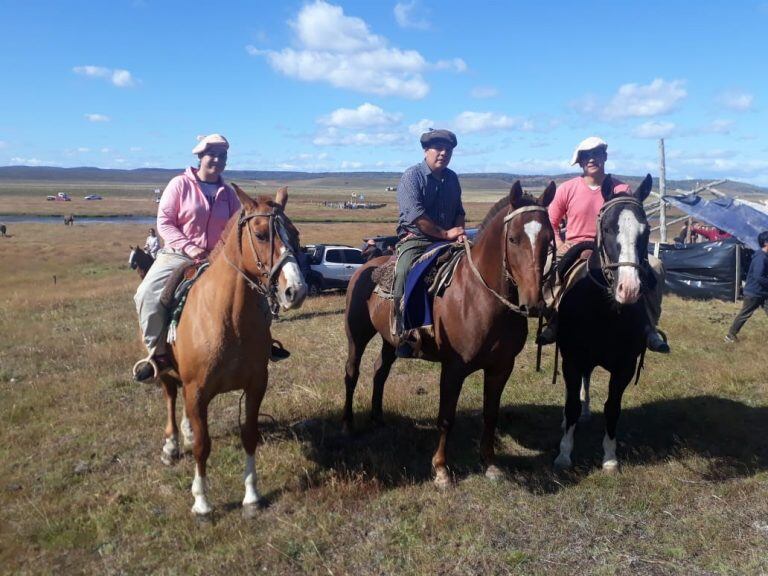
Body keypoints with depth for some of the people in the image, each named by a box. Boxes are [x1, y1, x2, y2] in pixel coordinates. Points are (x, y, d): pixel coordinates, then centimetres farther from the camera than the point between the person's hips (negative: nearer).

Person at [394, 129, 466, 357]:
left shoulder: (452, 178, 14)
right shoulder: (412, 176, -7)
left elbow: (459, 211, 23)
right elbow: (416, 215, -18)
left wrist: (460, 232, 2)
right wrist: (445, 233, -16)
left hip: (447, 240, 6)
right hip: (415, 240, -6)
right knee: (404, 274, -29)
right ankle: (402, 334, -20)